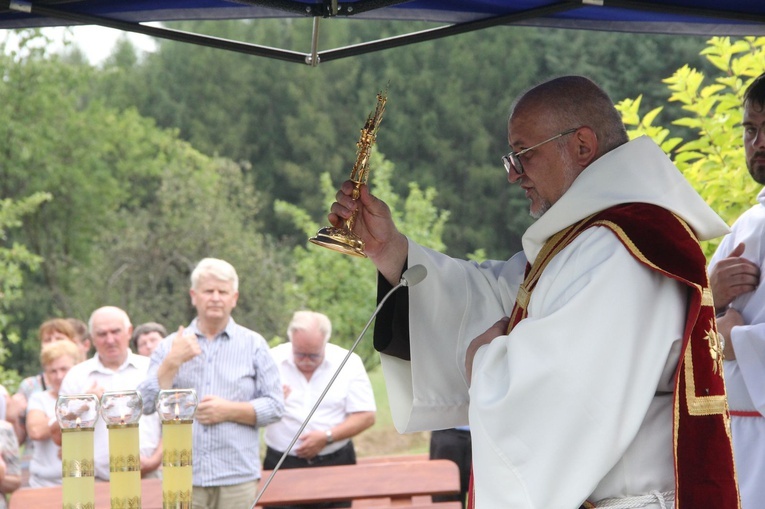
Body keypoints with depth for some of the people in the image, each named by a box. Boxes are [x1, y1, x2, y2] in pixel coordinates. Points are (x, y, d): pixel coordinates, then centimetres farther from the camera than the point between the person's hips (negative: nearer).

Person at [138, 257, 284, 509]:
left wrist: (229, 410, -8)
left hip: (237, 477, 0)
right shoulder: (170, 346, 12)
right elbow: (146, 404, 2)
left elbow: (275, 406, 5)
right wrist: (173, 361, -9)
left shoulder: (254, 345, 10)